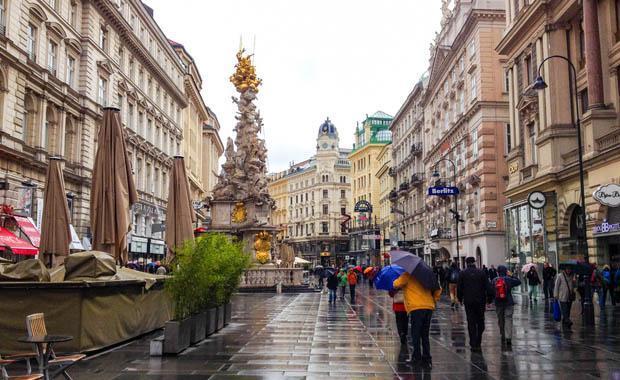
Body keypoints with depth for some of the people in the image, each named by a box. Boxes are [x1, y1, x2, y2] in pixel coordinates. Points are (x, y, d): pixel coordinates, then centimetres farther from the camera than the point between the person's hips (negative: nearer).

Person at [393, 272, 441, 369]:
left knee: (415, 335, 6)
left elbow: (396, 284, -5)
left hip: (416, 308, -6)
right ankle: (427, 359, 13)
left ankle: (417, 358, 8)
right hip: (429, 307, 6)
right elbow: (438, 289, 20)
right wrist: (434, 301, 22)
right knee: (425, 335, 13)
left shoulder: (407, 275, 2)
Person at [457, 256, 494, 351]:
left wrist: (460, 299, 14)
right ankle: (478, 343, 11)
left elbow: (459, 288, 2)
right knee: (480, 322, 12)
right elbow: (488, 287, -3)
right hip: (480, 301, 0)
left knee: (471, 322, 3)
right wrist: (489, 299, 4)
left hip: (468, 302, 0)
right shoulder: (481, 272, -1)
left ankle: (473, 344, -1)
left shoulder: (463, 273, -1)